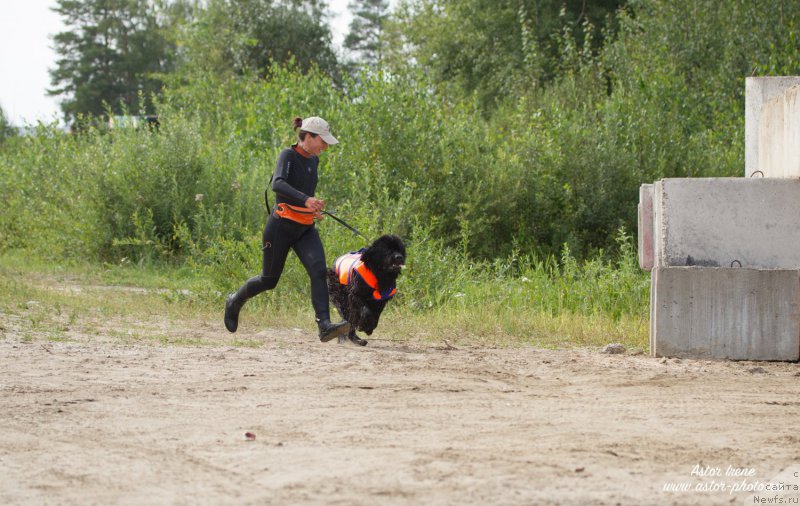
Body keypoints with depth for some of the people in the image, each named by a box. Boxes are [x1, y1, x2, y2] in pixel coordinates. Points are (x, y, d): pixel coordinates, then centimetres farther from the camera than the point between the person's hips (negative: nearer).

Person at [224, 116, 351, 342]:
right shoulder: (288, 156, -12)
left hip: (305, 229, 6)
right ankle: (235, 301, 36)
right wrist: (305, 199, -45)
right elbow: (278, 184, -31)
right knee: (269, 279, 7)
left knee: (319, 271, -17)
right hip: (281, 227, -6)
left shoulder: (313, 160, 12)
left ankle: (325, 327, -28)